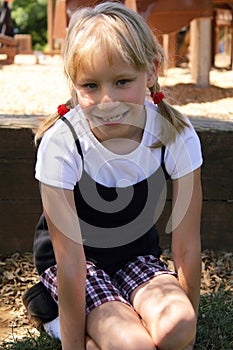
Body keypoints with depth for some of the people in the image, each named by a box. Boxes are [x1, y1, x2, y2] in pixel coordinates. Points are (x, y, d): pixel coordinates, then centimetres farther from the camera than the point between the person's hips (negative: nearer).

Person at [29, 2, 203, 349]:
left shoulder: (176, 135, -20)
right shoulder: (61, 142, -27)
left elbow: (187, 247, -13)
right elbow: (71, 262, -23)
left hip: (137, 253, 2)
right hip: (80, 259, -2)